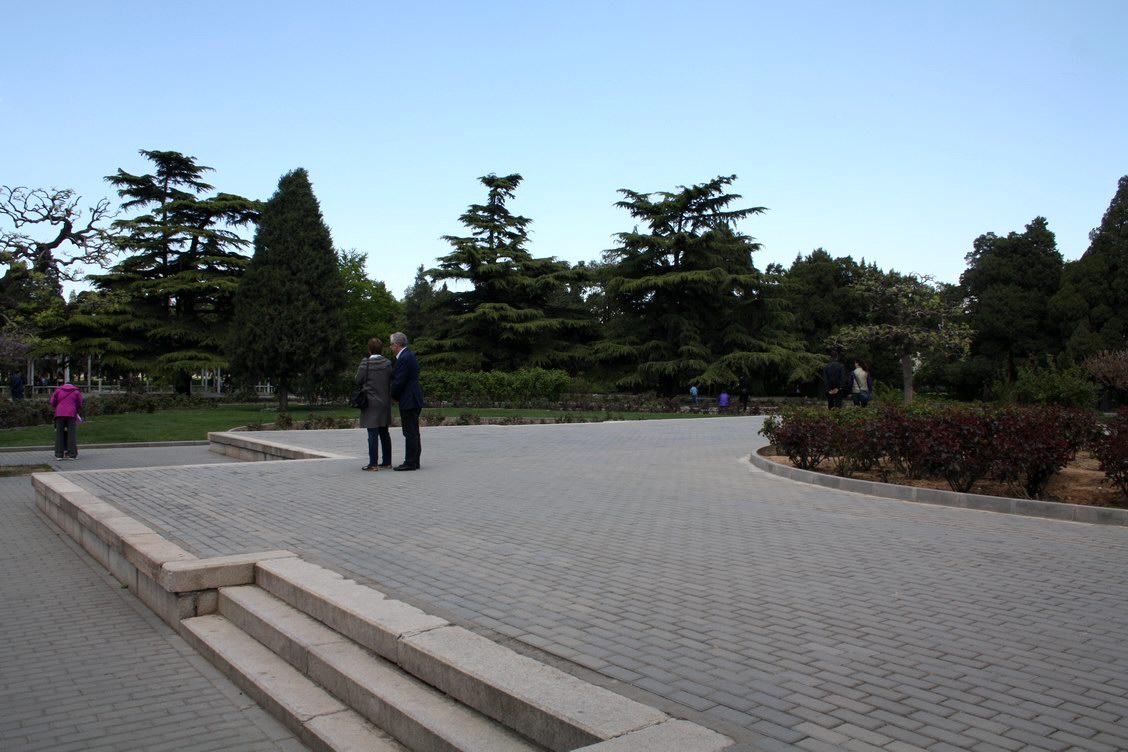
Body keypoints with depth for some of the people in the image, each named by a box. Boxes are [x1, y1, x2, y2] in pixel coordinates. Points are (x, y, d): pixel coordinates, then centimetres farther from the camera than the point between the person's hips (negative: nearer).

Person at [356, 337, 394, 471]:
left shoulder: (365, 363, -12)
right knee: (384, 432, 13)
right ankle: (387, 461, 18)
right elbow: (392, 380, 4)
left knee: (373, 434, -3)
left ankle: (373, 463, -3)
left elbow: (358, 381, -5)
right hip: (385, 402, 5)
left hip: (371, 403, -5)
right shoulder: (388, 363, -1)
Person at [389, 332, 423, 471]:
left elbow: (399, 381, -19)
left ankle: (410, 462, -2)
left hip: (408, 401, -10)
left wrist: (394, 396, -3)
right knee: (413, 432, 13)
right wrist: (397, 395, 12)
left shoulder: (404, 358, -17)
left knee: (410, 433, -6)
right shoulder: (409, 355, 15)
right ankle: (414, 461, 19)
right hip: (414, 399, 10)